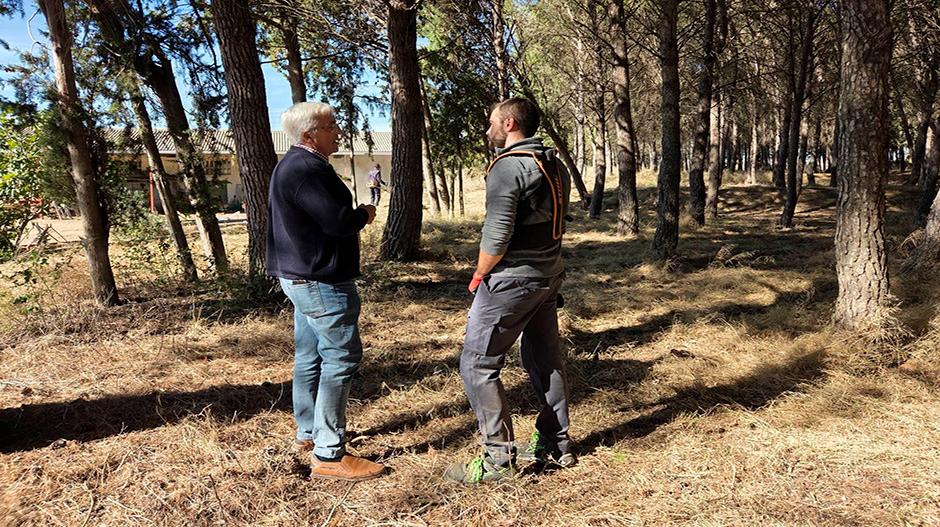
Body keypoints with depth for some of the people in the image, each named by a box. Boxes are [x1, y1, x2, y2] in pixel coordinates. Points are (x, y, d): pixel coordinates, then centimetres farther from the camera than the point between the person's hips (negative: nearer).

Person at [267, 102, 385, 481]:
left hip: (303, 278, 11)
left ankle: (308, 434, 31)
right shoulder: (306, 169, -20)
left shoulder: (293, 165, 15)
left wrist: (354, 215, 9)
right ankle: (329, 455, -3)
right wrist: (364, 214, -7)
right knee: (341, 358, -7)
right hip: (321, 281, -11)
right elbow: (339, 221, -26)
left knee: (310, 357, 18)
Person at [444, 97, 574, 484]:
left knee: (477, 365, -1)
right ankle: (556, 444, 28)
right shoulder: (556, 166, 10)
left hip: (512, 279, -9)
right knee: (544, 360, 17)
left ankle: (498, 459, 2)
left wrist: (479, 275, -7)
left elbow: (497, 235, -22)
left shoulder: (508, 166, -17)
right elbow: (556, 224, 13)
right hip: (549, 277, 9)